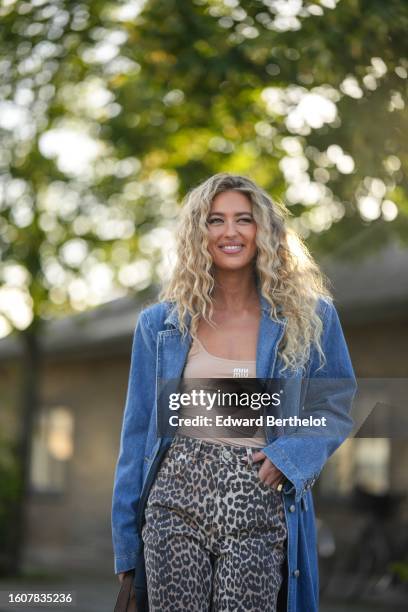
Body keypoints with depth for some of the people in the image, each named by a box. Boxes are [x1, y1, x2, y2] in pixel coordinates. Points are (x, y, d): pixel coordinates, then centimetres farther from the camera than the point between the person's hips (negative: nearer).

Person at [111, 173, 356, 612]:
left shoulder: (310, 316, 5)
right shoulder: (161, 324, 7)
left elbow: (337, 407, 9)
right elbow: (138, 431, 9)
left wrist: (290, 454, -11)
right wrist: (126, 539, 7)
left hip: (259, 511, -1)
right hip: (176, 504, 1)